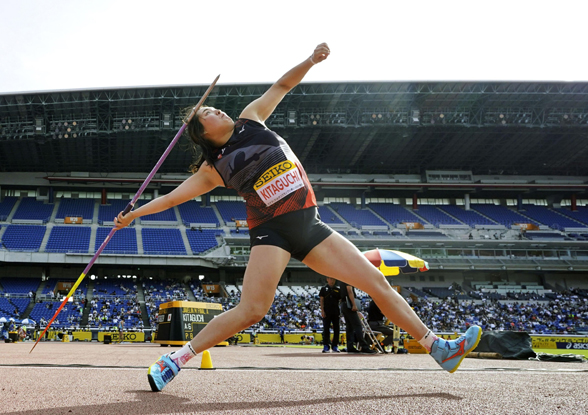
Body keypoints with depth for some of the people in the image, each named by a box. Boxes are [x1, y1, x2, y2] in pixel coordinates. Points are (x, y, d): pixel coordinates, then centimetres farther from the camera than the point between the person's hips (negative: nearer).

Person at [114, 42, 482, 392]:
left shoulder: (251, 120, 13)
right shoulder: (213, 169, 7)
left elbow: (282, 86, 16)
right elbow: (173, 197, 10)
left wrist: (311, 60, 2)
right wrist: (134, 214, 3)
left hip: (310, 226, 4)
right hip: (272, 231, -4)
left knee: (377, 283, 1)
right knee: (251, 310, -20)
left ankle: (439, 349, 8)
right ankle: (175, 360, -7)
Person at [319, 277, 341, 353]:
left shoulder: (338, 289, 11)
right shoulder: (324, 289, 6)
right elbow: (321, 300, 3)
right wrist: (322, 310, -6)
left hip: (336, 311, 2)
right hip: (326, 312, -2)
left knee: (336, 329, 3)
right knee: (326, 328, -3)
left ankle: (335, 345, 11)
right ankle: (326, 346, 1)